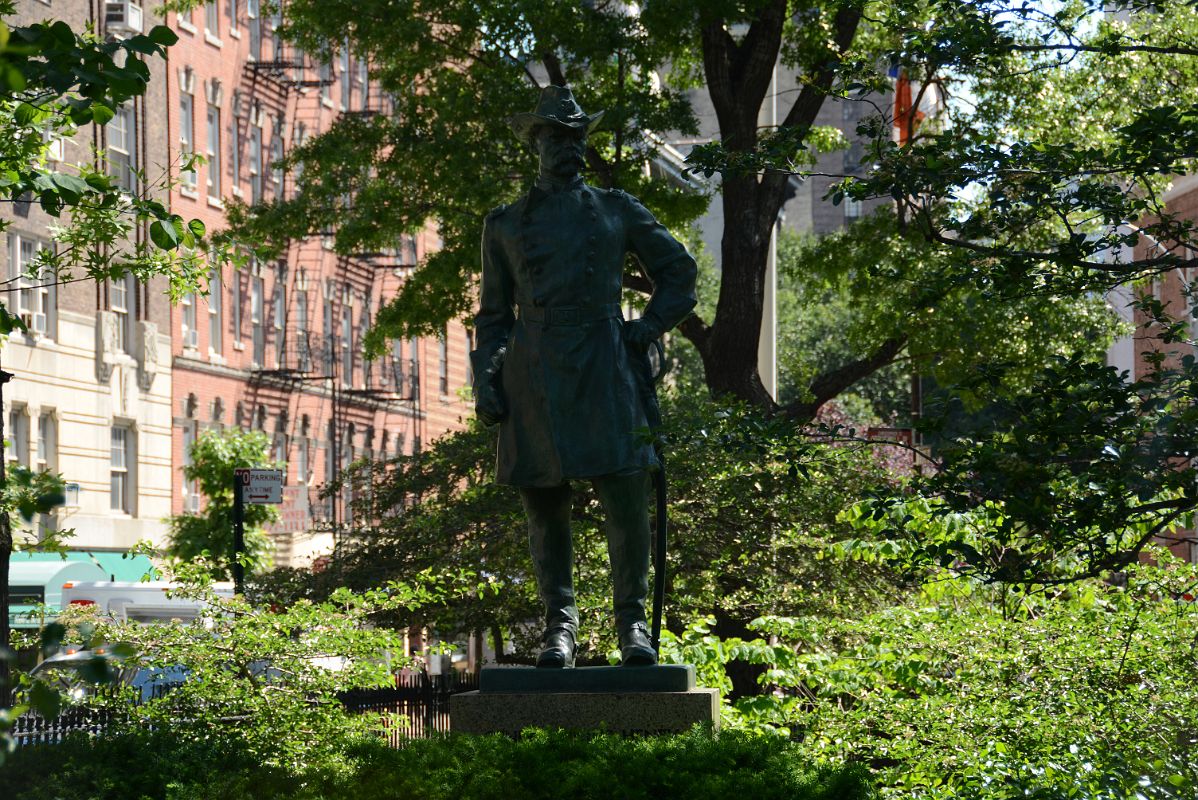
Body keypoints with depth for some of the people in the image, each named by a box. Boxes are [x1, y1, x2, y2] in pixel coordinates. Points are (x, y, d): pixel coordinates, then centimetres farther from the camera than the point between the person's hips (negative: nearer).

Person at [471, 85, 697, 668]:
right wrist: (485, 378, 4)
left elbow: (678, 270, 20)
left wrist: (648, 328, 7)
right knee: (545, 509, 1)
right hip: (534, 377, 1)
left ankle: (632, 620, 4)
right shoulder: (505, 224, 14)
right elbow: (494, 311, 16)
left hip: (603, 372, -1)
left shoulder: (618, 211, 13)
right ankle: (559, 624, 10)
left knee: (626, 500, -8)